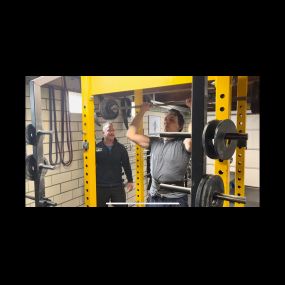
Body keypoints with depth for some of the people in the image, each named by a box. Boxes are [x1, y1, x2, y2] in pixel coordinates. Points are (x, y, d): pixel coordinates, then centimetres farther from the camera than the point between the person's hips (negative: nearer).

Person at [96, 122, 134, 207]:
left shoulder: (121, 148, 1)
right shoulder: (97, 147, -5)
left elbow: (126, 165, 4)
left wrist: (130, 181, 3)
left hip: (118, 186, 1)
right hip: (101, 186, -1)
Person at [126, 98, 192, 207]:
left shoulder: (183, 144, -8)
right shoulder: (154, 142, 8)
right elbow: (131, 134, 6)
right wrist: (142, 111, 8)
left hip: (175, 200, -5)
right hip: (153, 198, 5)